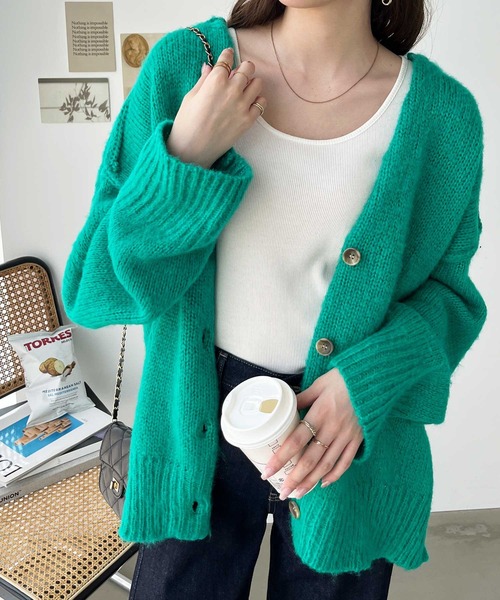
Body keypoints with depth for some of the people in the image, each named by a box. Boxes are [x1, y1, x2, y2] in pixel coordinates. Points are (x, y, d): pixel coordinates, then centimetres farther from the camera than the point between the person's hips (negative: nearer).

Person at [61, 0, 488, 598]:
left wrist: (371, 380, -17)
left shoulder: (445, 112, -9)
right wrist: (183, 163, -23)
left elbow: (446, 288, 2)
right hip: (198, 424, 0)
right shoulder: (183, 65, -10)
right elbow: (93, 292, -9)